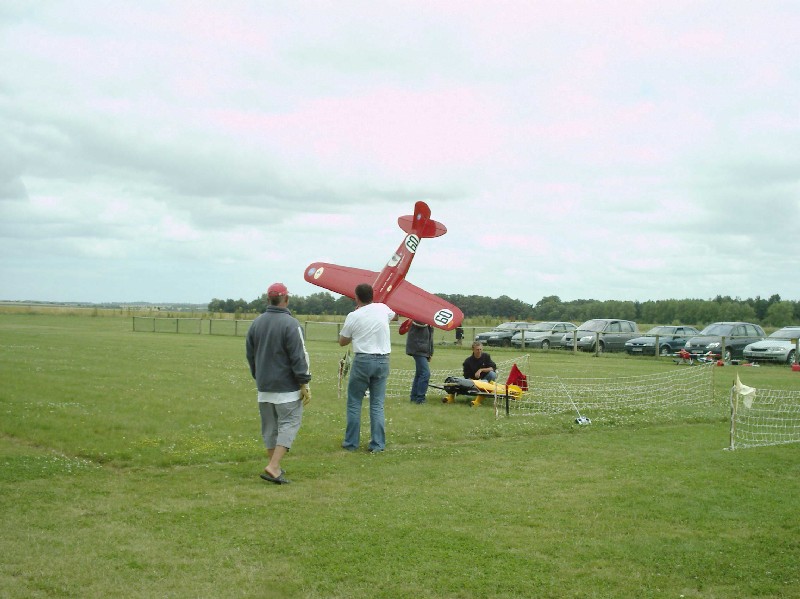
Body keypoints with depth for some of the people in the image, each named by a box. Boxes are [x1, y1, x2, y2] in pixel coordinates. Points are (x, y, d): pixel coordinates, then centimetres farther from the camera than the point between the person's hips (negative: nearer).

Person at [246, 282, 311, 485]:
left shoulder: (256, 323, 7)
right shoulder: (290, 324, -14)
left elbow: (251, 355, 15)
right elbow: (298, 357, -15)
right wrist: (305, 384, -10)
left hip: (264, 387, 7)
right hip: (287, 387, -7)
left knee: (269, 427, 14)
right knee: (289, 424, -2)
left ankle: (275, 467, 19)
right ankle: (273, 467, -13)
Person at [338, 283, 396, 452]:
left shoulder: (353, 316, -6)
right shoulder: (383, 309, 2)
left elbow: (342, 341, 7)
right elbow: (395, 316, 29)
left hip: (362, 360, -3)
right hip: (382, 360, 3)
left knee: (354, 403, 9)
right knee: (377, 404, 9)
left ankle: (351, 443, 11)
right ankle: (378, 444, 7)